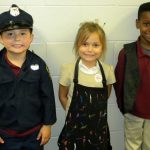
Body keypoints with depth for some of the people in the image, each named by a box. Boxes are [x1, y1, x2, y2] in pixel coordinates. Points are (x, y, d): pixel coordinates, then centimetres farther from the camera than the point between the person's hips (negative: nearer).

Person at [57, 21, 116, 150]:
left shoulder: (108, 70, -7)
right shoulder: (69, 69, -11)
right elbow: (62, 96, 1)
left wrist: (95, 112, 7)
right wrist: (75, 113, 0)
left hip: (99, 128, 2)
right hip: (74, 128, -1)